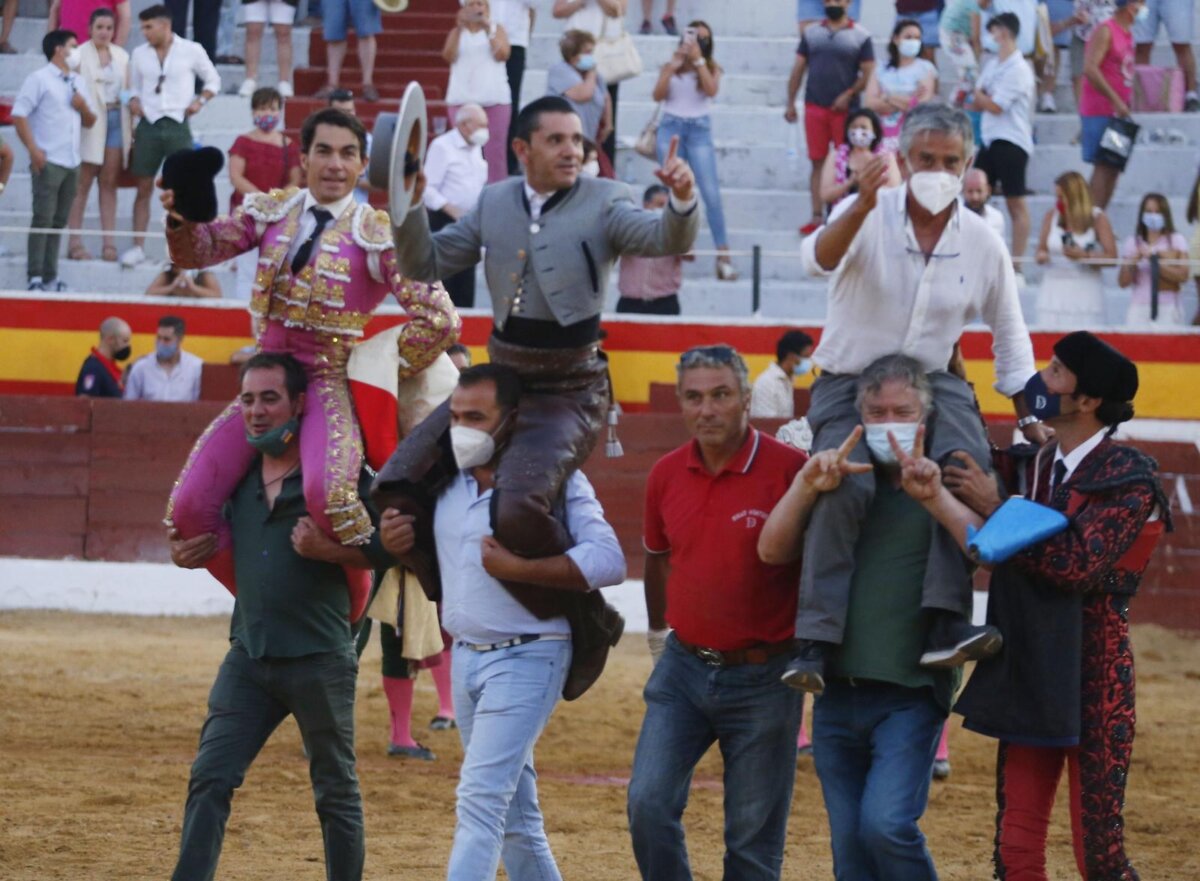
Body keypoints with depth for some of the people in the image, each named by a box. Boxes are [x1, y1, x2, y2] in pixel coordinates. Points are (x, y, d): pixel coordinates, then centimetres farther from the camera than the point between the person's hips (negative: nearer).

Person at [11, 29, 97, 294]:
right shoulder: (39, 79, -3)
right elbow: (19, 115, -10)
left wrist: (83, 107, 2)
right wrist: (33, 150, -18)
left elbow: (90, 121, 25)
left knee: (58, 221, 8)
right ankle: (35, 277, -10)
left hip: (72, 163, 7)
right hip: (48, 162, -7)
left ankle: (50, 276, 12)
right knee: (43, 219, -10)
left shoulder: (77, 82, 18)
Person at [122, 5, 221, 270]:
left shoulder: (191, 51, 0)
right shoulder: (140, 54, 6)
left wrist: (200, 101, -7)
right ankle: (137, 247, 6)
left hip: (178, 125, -2)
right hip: (149, 125, 2)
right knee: (144, 188, 2)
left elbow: (213, 80, 10)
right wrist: (133, 101, -4)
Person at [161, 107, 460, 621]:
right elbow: (198, 252, 2)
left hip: (329, 384, -5)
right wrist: (183, 218, -19)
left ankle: (355, 608, -8)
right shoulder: (272, 212, 9)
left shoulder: (376, 236, -3)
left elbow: (439, 319, -8)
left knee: (328, 495, -35)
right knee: (188, 511, -8)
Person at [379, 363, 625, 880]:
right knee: (513, 813, 15)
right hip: (466, 657, 7)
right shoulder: (449, 482, 8)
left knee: (481, 798, -17)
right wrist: (395, 542, -1)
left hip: (526, 658, -7)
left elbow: (608, 561, -21)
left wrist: (517, 569, -27)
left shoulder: (554, 479, -11)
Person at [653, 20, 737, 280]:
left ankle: (723, 254, -14)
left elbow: (712, 90, -14)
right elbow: (658, 95, -2)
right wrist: (673, 67, -10)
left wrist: (698, 60, -12)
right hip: (671, 128, 2)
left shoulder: (711, 68, 5)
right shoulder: (670, 67, 8)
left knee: (711, 192, -11)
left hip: (699, 130, -2)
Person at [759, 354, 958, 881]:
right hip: (838, 694, 5)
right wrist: (807, 486, -14)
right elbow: (772, 550, 2)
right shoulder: (843, 484, 11)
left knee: (887, 824, -21)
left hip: (911, 694, -5)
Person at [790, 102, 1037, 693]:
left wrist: (1030, 422, 11)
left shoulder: (983, 243, 2)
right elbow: (818, 259, -30)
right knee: (844, 485, -28)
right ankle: (815, 641, -26)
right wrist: (863, 207, -48)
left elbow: (1010, 339, 14)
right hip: (849, 381, -2)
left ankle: (947, 623, -33)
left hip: (933, 382, 2)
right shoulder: (868, 216, -8)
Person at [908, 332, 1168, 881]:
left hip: (1093, 677, -7)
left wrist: (995, 508, -17)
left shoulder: (1128, 479, -11)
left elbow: (1076, 564, -23)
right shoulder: (1035, 466, 10)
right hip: (1027, 672, 7)